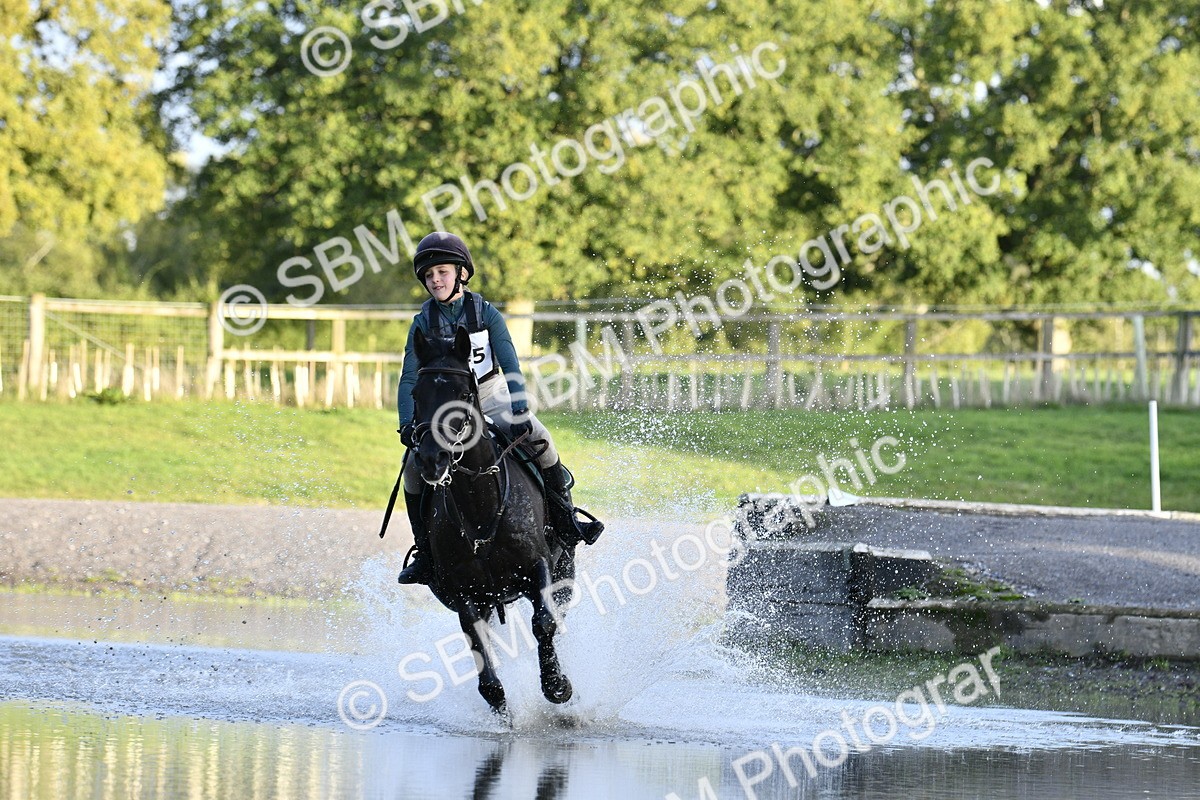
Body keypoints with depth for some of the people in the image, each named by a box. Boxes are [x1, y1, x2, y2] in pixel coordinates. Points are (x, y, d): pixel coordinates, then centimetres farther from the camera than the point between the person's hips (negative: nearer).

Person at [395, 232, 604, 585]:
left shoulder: (486, 313, -8)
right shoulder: (423, 324, -5)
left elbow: (510, 366, -15)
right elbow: (409, 379, -9)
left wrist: (520, 412, -29)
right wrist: (407, 423, -25)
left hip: (492, 398, -1)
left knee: (538, 437, -24)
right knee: (415, 464, -19)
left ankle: (565, 519, -11)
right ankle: (425, 551, -8)